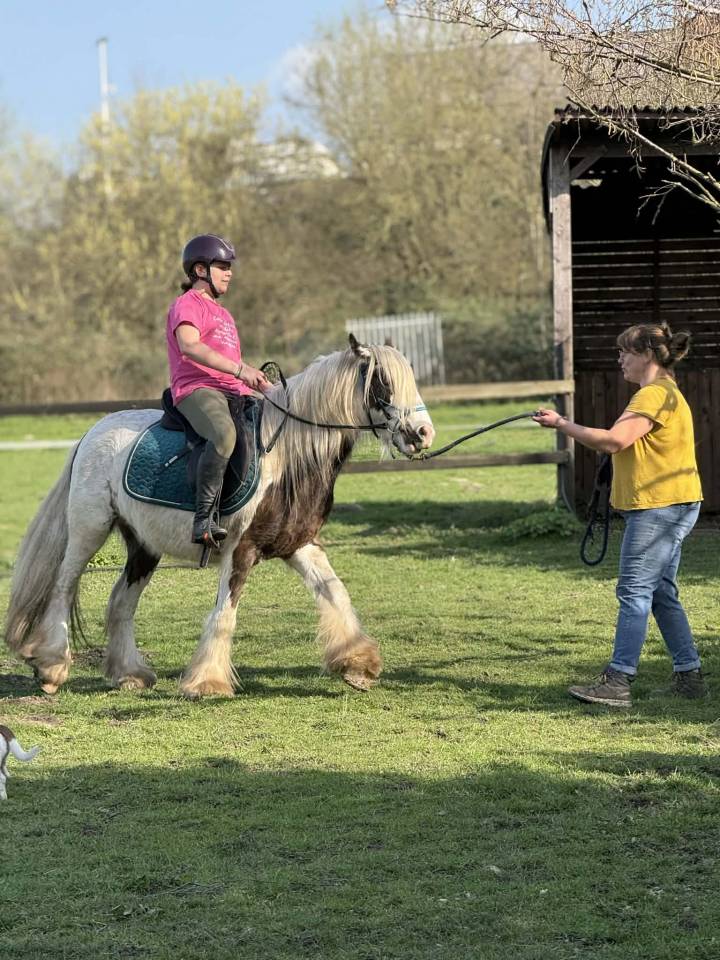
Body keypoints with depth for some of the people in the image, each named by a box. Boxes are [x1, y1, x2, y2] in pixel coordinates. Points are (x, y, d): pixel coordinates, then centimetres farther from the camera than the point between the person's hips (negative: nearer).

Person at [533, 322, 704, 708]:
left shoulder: (654, 395, -16)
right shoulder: (663, 392, 20)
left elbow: (613, 441, -23)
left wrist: (562, 424, -16)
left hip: (660, 506, -11)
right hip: (667, 505, 11)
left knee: (635, 592, -10)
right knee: (661, 593, 14)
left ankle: (617, 682, -11)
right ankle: (689, 676, 16)